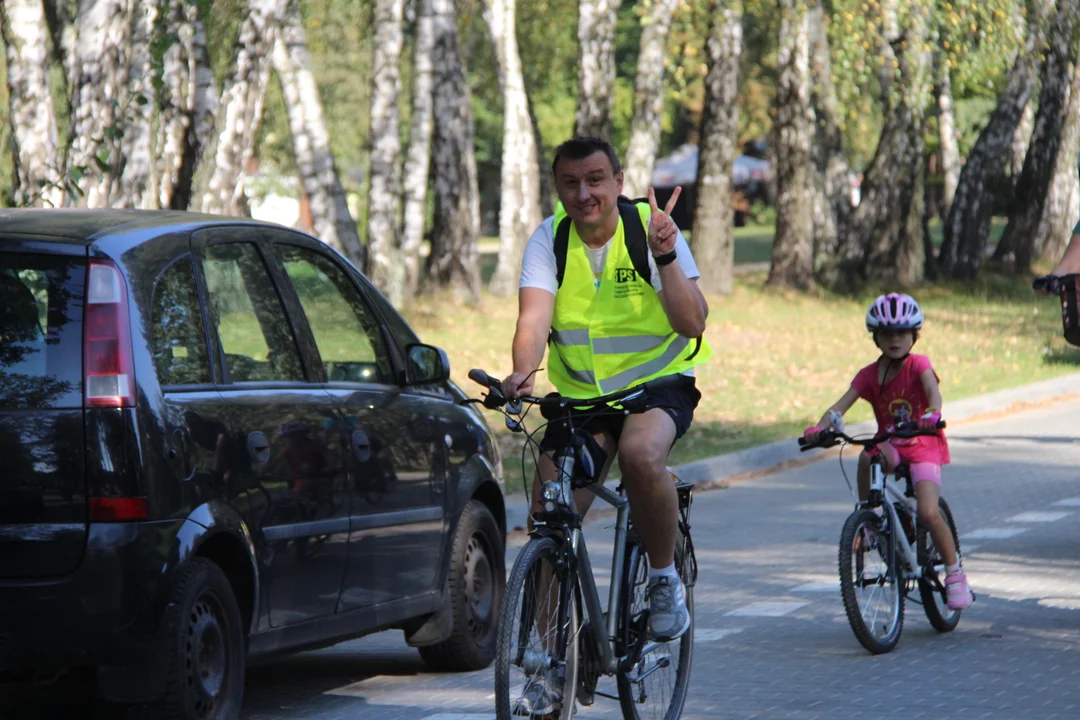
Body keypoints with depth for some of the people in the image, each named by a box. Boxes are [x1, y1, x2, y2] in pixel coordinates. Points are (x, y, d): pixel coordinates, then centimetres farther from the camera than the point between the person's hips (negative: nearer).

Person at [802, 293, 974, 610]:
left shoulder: (918, 364, -8)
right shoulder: (869, 375, 0)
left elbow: (932, 389, -29)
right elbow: (842, 404, -12)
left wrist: (933, 413, -51)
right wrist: (820, 427, -33)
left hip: (923, 445, -3)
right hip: (891, 445, 3)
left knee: (928, 513, -20)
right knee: (869, 455, -34)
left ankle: (955, 573, -2)